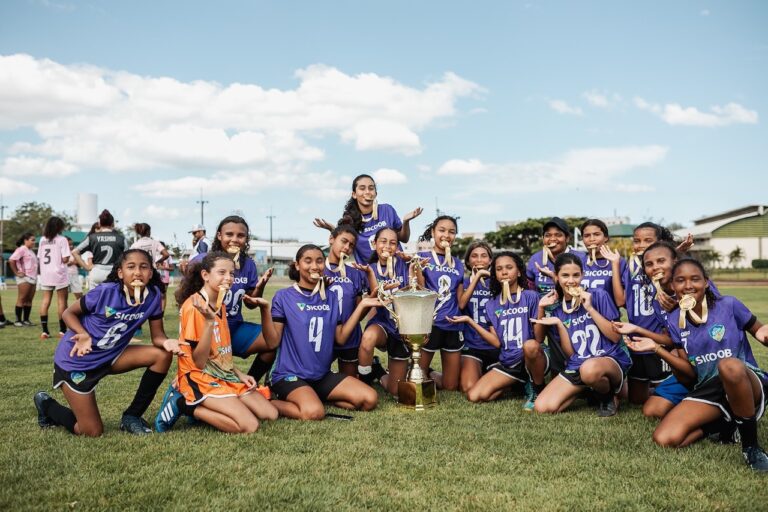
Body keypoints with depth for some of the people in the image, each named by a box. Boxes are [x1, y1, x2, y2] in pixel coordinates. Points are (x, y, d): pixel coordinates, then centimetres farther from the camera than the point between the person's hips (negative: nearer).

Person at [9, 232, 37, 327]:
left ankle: (26, 320, 11)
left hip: (32, 278, 8)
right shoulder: (22, 249, -8)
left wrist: (35, 274, 13)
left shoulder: (30, 251, 19)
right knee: (21, 299, -6)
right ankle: (18, 320, -3)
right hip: (24, 278, -8)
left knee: (29, 299, 7)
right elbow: (11, 260, -17)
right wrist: (16, 272, -12)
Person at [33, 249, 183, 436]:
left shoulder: (153, 295, -12)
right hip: (75, 360, -5)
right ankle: (46, 404, 26)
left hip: (110, 356, 5)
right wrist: (84, 335, -29)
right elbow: (69, 313, -11)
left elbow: (157, 336, -8)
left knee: (163, 354, -17)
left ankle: (132, 416, 1)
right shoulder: (106, 291, -24)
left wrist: (167, 342, -31)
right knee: (93, 432, -4)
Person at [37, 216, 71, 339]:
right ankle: (62, 330, 3)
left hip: (45, 274, 5)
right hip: (59, 274, -5)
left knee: (46, 300, 6)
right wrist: (67, 260, 8)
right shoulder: (62, 239, -7)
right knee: (62, 301, 2)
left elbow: (39, 258, 10)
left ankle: (44, 331, 3)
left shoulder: (42, 240, 9)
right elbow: (65, 259, -13)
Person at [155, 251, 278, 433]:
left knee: (271, 414, -2)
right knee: (249, 425, -22)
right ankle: (184, 404, -7)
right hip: (200, 379, -8)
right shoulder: (194, 305, -17)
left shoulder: (221, 305, 11)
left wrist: (239, 374, 6)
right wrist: (209, 321, -30)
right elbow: (199, 362, -20)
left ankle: (204, 408, 6)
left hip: (225, 376, 9)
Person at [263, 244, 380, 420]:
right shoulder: (283, 296, -5)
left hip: (322, 374, 6)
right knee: (314, 413, -34)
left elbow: (340, 338, 6)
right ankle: (269, 403, -6)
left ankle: (315, 398, 4)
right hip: (290, 374, -6)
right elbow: (273, 342, -10)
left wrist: (361, 306, 2)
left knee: (370, 400, -10)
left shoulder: (331, 297, 10)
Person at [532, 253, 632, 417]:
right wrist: (559, 323, -9)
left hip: (612, 359, -4)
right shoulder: (557, 309, 6)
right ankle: (586, 387, 9)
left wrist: (590, 308, -15)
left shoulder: (598, 296, -5)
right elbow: (569, 353, 4)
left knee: (589, 369, -42)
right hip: (576, 366, 4)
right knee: (542, 407, -15)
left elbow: (616, 336, -9)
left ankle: (609, 396, -6)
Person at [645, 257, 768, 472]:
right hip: (707, 390, 3)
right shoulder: (675, 321, 4)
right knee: (664, 439, -20)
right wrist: (657, 348, -7)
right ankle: (721, 424, 7)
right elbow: (691, 373, 4)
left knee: (728, 365, -42)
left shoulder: (728, 305, -6)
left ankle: (751, 445, -20)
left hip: (748, 381, -3)